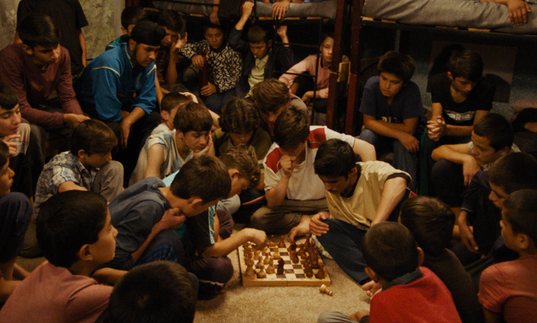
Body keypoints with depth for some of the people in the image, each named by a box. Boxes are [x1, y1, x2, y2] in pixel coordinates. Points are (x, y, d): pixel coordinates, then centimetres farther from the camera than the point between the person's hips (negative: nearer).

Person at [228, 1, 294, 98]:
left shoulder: (276, 52, 1)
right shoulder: (247, 49, 11)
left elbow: (290, 65, -17)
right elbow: (233, 42, -6)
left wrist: (284, 37, -12)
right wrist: (245, 15, -3)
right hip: (245, 96, 3)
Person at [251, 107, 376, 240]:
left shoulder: (320, 136, -23)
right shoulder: (272, 159, -17)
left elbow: (367, 148, -22)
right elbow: (272, 204, -14)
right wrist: (286, 176, -30)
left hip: (328, 201, -1)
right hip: (294, 205, 1)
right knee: (258, 218, -25)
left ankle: (307, 223, -14)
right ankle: (306, 220, -10)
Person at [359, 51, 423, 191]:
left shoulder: (412, 90, -25)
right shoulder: (372, 85, -20)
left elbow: (409, 128, -23)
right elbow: (368, 122, -20)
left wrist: (377, 124, -19)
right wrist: (399, 134, -30)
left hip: (403, 136, -2)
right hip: (379, 136, 2)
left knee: (403, 145, -34)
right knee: (366, 135, -30)